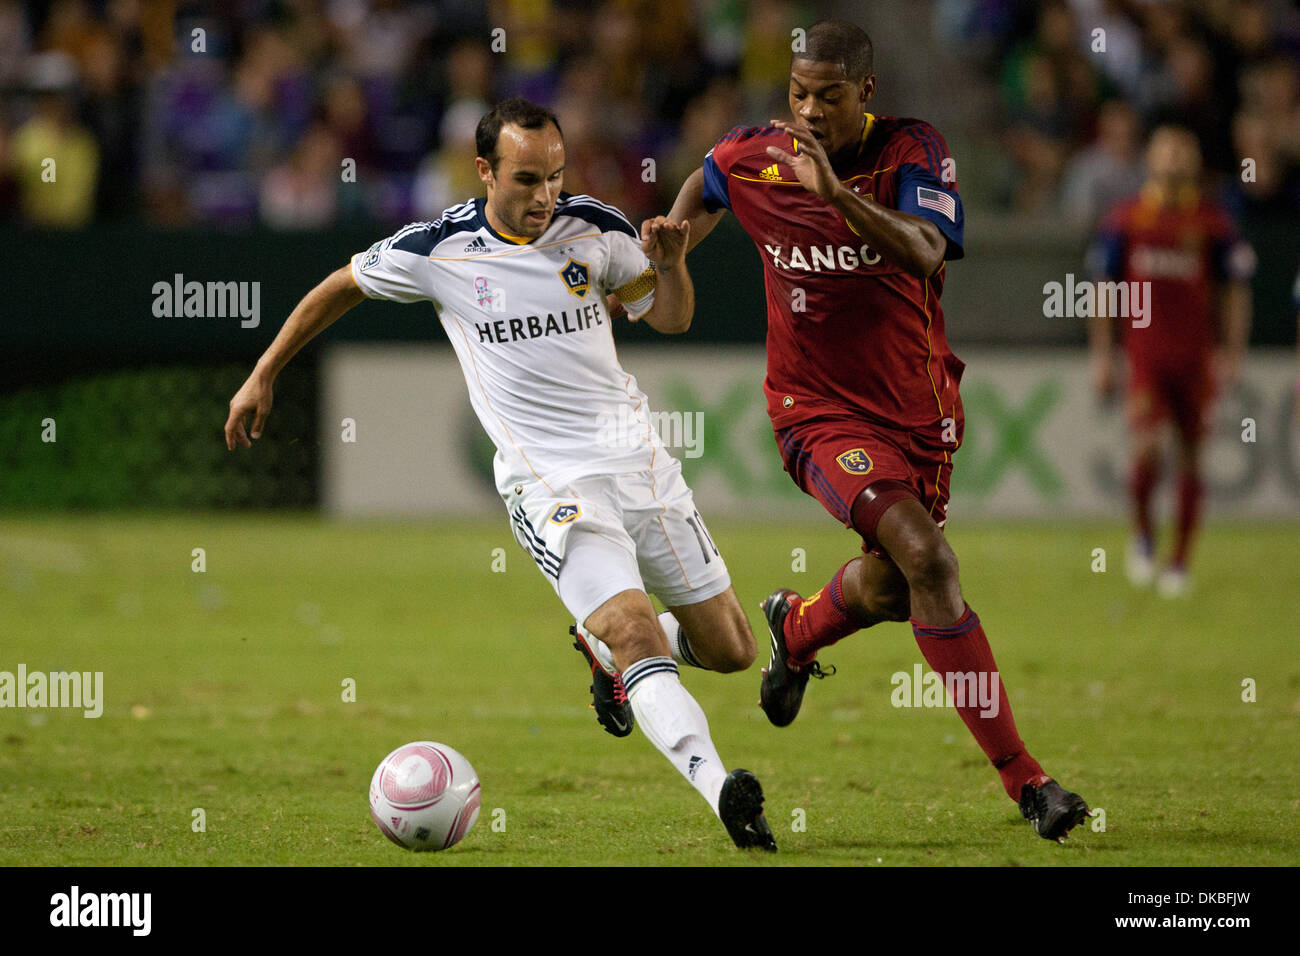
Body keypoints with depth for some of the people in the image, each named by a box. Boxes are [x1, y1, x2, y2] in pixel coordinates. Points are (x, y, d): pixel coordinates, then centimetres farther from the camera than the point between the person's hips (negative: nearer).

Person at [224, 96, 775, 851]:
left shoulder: (594, 228, 0)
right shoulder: (437, 250, -7)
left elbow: (671, 319, 11)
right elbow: (343, 287, 11)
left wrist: (670, 265, -11)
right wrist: (264, 375, 15)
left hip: (641, 463, 4)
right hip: (551, 484, -4)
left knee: (731, 652, 8)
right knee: (638, 637, -26)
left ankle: (603, 650, 36)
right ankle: (724, 793, -38)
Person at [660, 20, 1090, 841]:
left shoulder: (914, 153, -13)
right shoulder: (753, 158, -6)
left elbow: (925, 254, -31)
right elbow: (705, 188, 20)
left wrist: (836, 191, -42)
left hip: (918, 405, 2)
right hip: (819, 410, -2)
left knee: (886, 587, 17)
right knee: (925, 557, -23)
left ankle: (796, 629, 57)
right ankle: (1023, 779, -22)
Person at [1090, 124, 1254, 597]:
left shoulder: (1214, 222, 0)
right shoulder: (1125, 219, 1)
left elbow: (1235, 291, 3)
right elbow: (1104, 290, 7)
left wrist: (1232, 354, -6)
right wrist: (1102, 354, 3)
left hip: (1196, 357, 1)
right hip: (1144, 352, -1)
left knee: (1191, 459, 5)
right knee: (1147, 447, -16)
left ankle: (1179, 561, 16)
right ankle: (1142, 534, 8)